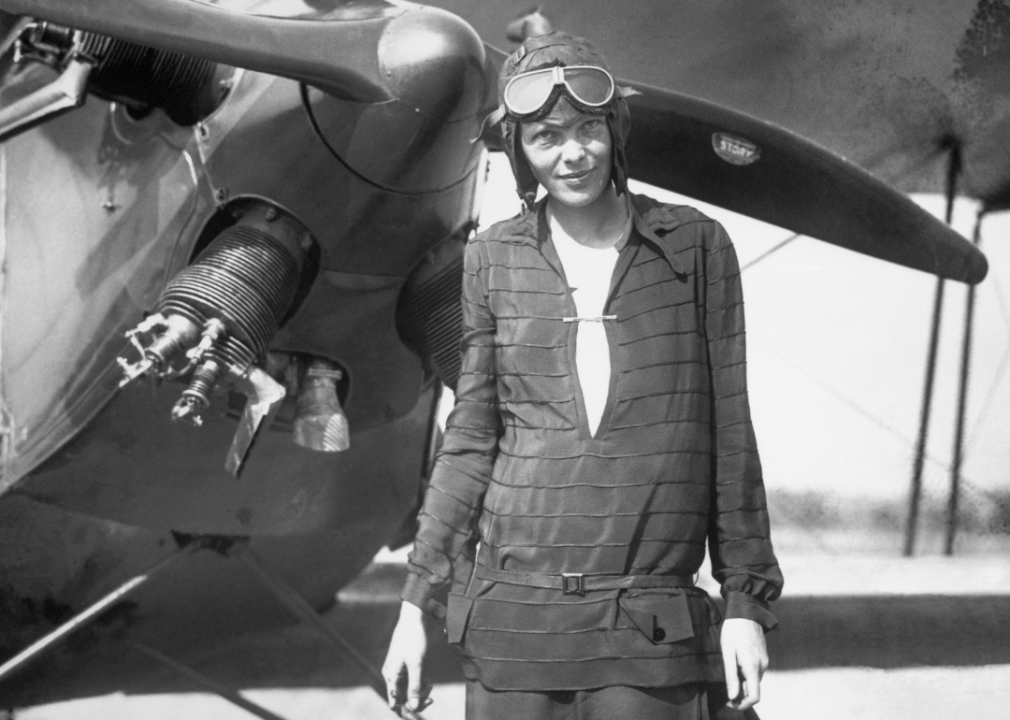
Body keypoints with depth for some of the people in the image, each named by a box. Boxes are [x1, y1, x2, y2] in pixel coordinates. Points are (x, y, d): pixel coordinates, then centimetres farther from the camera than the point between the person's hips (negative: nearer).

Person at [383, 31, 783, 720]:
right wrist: (419, 605, 8)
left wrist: (747, 601, 3)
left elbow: (729, 434, 5)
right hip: (514, 610, 2)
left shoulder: (695, 246, 3)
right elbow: (471, 440, 10)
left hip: (652, 624, -1)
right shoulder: (495, 259, 7)